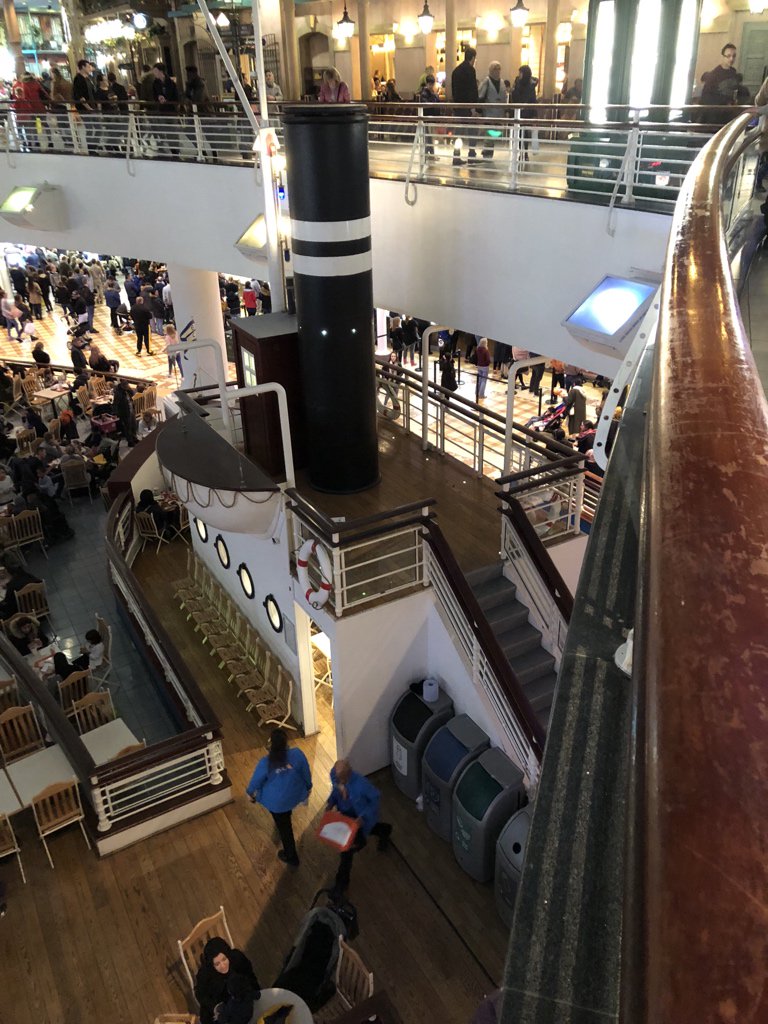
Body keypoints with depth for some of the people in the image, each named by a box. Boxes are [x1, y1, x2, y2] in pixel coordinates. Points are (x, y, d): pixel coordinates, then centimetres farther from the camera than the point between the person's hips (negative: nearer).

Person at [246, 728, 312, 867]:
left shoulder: (265, 763, -31)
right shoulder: (297, 754, -26)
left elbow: (255, 781, -13)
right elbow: (306, 773, -9)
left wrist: (251, 794, 9)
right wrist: (308, 787, 11)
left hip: (276, 800, -3)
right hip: (295, 794, 3)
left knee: (284, 826, 21)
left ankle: (291, 857, 38)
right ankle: (281, 823, 67)